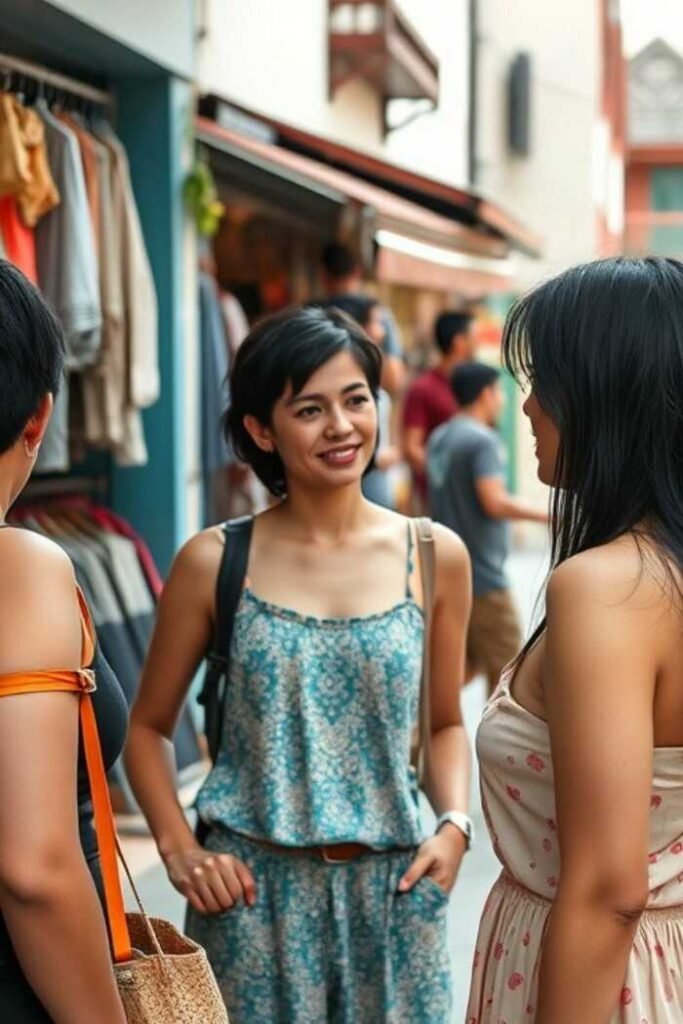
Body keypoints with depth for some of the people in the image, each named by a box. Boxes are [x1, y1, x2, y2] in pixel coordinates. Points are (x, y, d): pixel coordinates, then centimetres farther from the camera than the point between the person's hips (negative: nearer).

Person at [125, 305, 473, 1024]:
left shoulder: (435, 557, 1)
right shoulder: (215, 562, -3)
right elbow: (148, 726, 6)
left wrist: (454, 824, -3)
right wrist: (178, 847, -7)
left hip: (395, 886, 2)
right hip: (255, 888, -1)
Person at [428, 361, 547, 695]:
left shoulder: (439, 438, 11)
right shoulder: (482, 440, -15)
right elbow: (494, 502, -23)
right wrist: (545, 513, -13)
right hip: (483, 574, -9)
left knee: (468, 661, 17)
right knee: (504, 668, 3)